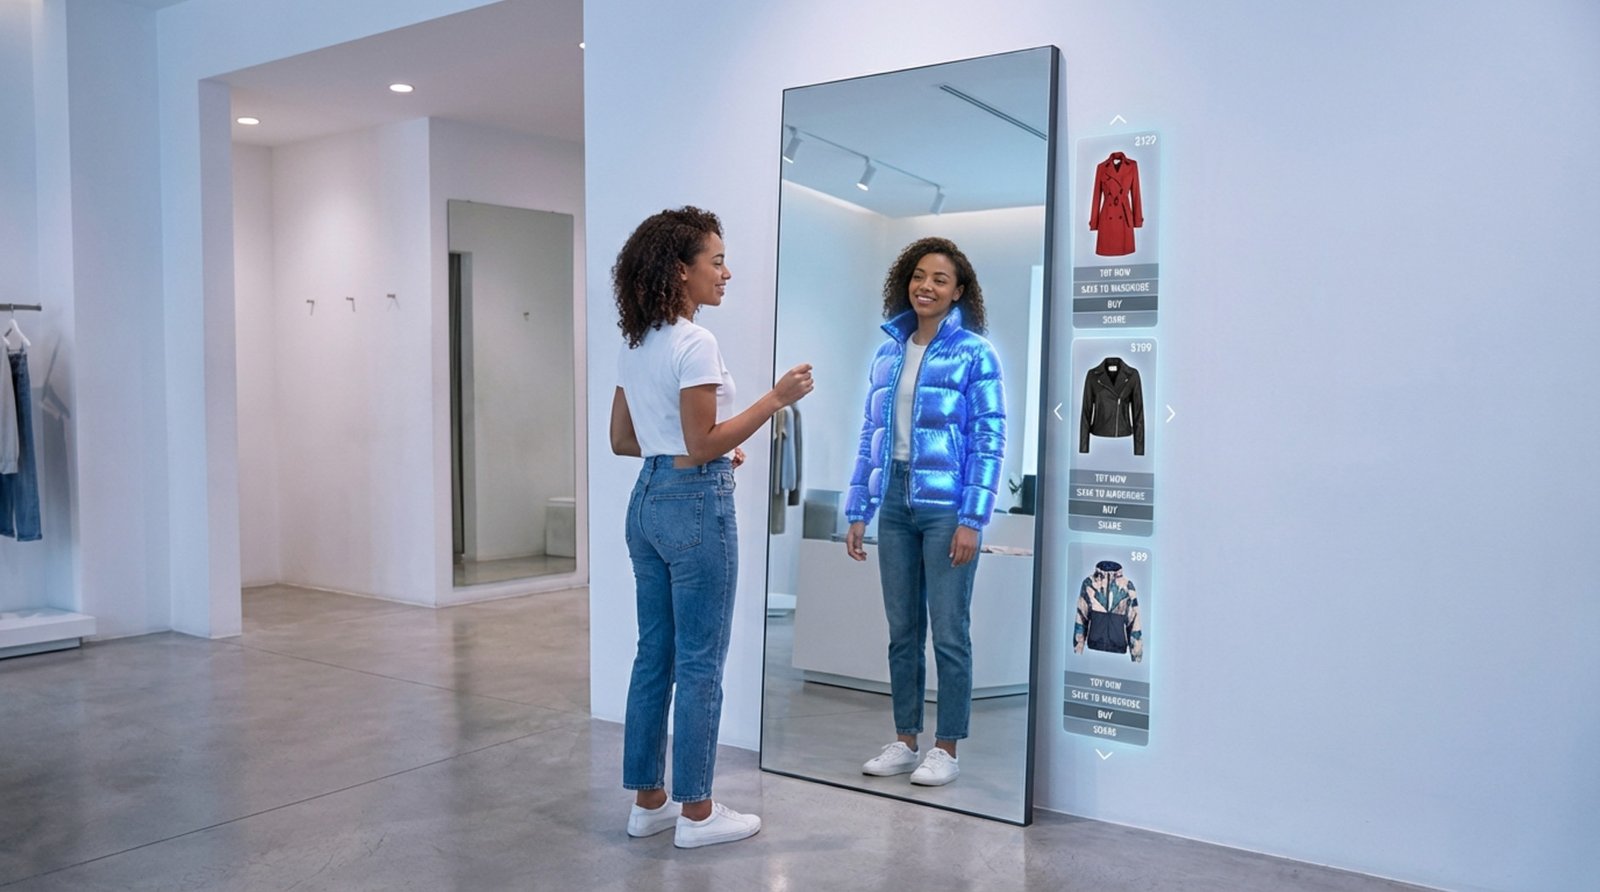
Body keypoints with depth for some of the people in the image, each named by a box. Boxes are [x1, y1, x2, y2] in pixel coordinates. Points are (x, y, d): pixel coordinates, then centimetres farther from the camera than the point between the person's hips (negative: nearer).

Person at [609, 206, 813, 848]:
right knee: (700, 664, 2)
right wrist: (775, 399, -15)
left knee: (655, 656, 15)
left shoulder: (635, 343, 11)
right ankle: (695, 814, 14)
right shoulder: (694, 343, -16)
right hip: (696, 506, -9)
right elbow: (702, 446, -18)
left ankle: (648, 802, 25)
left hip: (647, 500, 9)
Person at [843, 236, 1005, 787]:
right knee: (901, 631, 11)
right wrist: (858, 512, 9)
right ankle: (905, 742, 23)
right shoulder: (888, 353, 11)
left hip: (946, 506, -5)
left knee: (949, 632, 1)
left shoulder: (974, 353, -4)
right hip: (895, 502, 5)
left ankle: (947, 750, 14)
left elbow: (989, 439, -8)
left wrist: (972, 520, -14)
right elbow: (871, 435, 12)